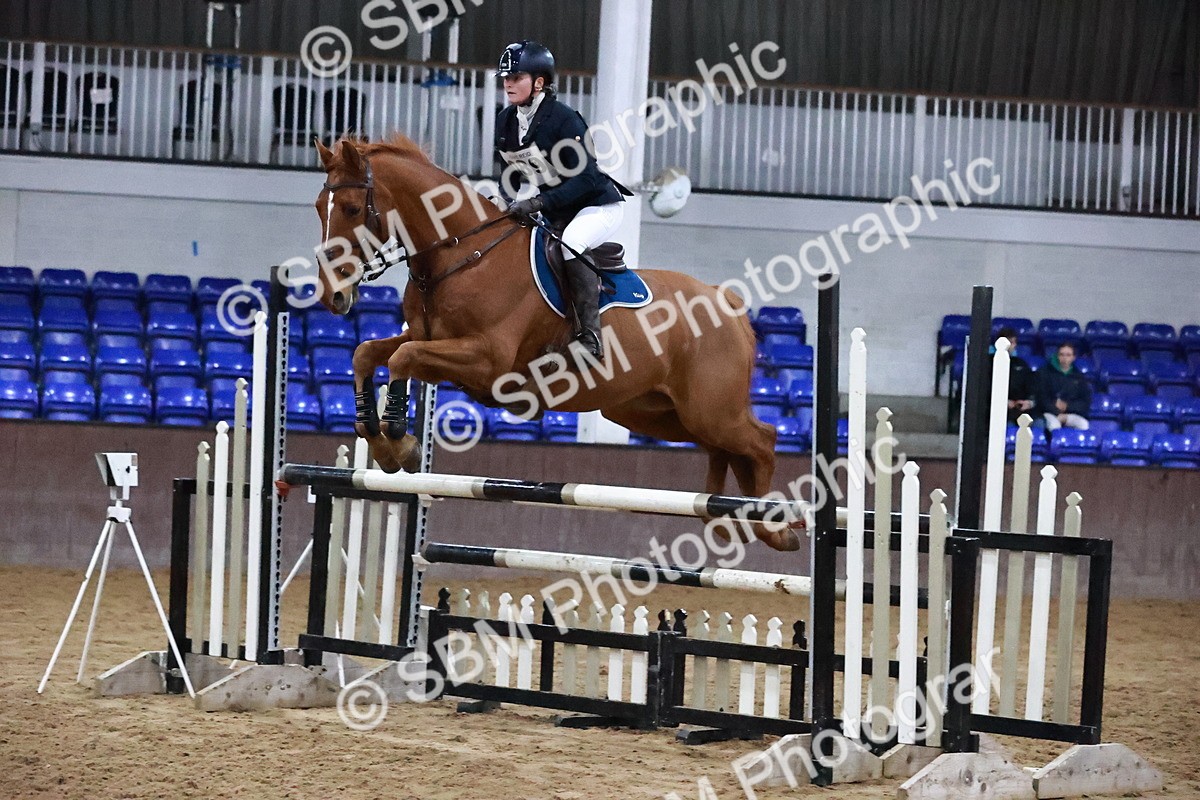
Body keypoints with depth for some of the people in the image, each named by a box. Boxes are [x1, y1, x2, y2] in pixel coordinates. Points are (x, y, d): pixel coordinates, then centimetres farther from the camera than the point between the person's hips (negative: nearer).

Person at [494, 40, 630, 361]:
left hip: (597, 205, -9)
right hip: (555, 211, 9)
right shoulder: (505, 121, 1)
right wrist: (508, 200, -10)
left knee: (570, 245, -35)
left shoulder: (563, 119, -23)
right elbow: (510, 171, 11)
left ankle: (590, 336, -32)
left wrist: (540, 203, -35)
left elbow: (586, 178, -28)